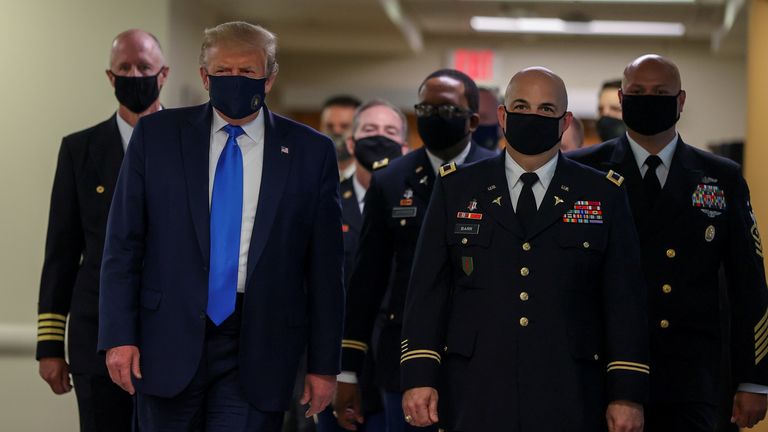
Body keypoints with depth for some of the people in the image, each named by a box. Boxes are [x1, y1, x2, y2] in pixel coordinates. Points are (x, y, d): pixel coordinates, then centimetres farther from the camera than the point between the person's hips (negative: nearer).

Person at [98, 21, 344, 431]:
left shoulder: (310, 151, 2)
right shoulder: (157, 135, 3)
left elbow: (324, 266, 3)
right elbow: (123, 243, 3)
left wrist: (323, 364, 2)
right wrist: (119, 336, -5)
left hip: (258, 350, -1)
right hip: (170, 338, 1)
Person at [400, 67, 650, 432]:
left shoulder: (603, 195, 7)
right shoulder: (456, 189, 9)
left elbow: (624, 302, 4)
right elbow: (428, 290, 6)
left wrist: (627, 395, -2)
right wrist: (419, 376, -3)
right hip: (475, 400, 0)